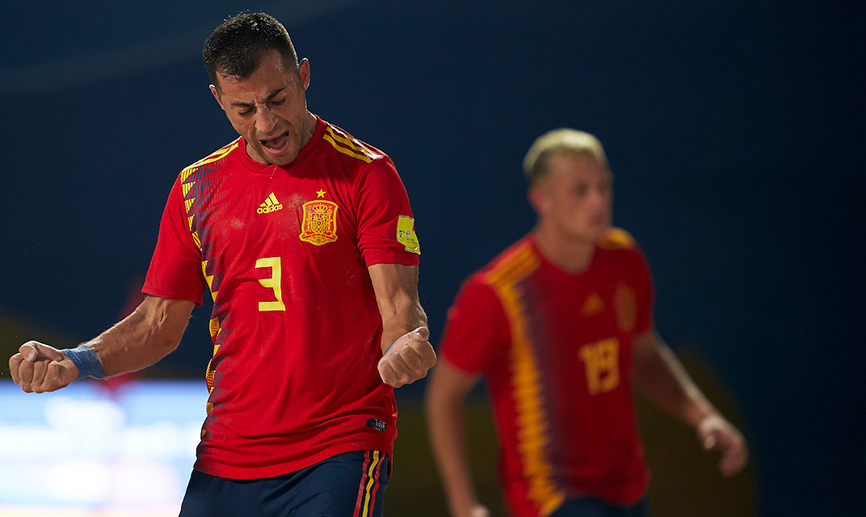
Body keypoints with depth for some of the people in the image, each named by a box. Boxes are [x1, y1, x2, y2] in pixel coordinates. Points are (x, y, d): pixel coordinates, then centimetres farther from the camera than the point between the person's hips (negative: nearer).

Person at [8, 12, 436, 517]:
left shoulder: (365, 173, -3)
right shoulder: (197, 187, 11)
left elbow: (399, 308, -8)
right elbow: (160, 325, 15)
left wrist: (407, 344, -31)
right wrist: (76, 361, -2)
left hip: (340, 451, -4)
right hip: (227, 455, 4)